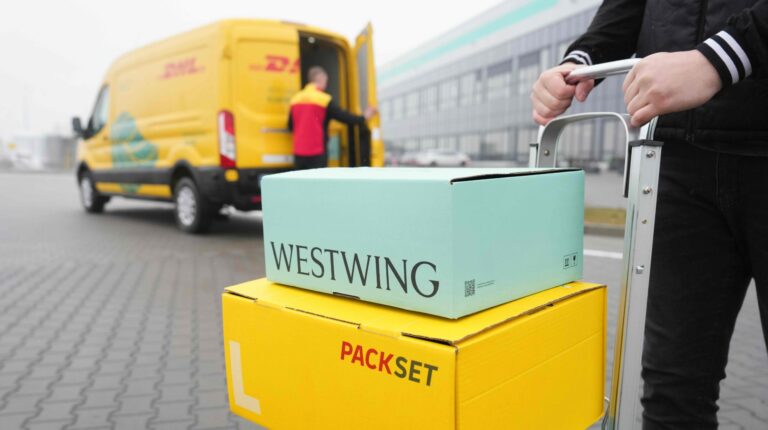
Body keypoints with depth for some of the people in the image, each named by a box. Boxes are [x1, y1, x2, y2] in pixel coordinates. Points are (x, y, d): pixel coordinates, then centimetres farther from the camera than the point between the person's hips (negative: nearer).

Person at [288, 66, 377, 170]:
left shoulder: (295, 99, 9)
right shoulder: (324, 99, -8)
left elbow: (290, 126, 15)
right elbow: (343, 116, -4)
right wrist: (363, 118, 11)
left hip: (298, 153, 6)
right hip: (317, 154, -6)